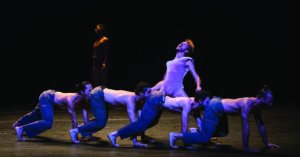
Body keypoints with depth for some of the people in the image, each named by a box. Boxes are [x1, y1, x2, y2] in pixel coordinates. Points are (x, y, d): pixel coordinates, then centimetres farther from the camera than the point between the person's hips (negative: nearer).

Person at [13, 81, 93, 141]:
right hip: (46, 98, -8)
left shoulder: (84, 101, -20)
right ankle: (21, 129, -11)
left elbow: (86, 119, -13)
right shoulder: (71, 99, -41)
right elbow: (74, 120, -35)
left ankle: (17, 124, 55)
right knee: (48, 124, -24)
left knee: (36, 115, 29)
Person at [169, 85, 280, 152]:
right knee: (204, 139, -11)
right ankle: (175, 136, -7)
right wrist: (246, 148, -25)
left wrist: (266, 144, 12)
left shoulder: (256, 104, -2)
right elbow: (245, 127, -29)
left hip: (219, 104, 10)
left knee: (224, 133, 25)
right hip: (214, 108, -10)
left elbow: (261, 125, 7)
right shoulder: (247, 104, -30)